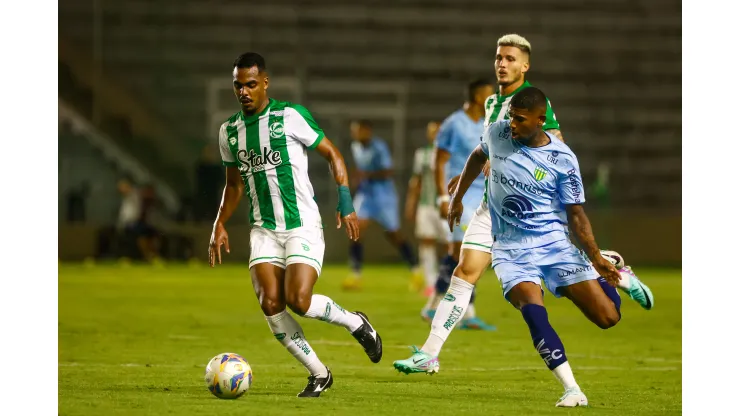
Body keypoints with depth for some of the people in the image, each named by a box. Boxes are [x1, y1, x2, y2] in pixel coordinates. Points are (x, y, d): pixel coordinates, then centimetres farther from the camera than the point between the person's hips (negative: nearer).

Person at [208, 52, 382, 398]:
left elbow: (332, 155, -2)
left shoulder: (290, 116, -7)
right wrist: (219, 225, 13)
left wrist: (345, 204, -10)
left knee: (298, 301, -20)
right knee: (270, 304, -12)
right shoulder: (229, 131, 9)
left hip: (303, 226, -5)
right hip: (263, 230, 5)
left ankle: (355, 323, 11)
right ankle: (319, 374, 4)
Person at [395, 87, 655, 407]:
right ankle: (572, 390, -30)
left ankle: (609, 279, 31)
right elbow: (478, 156, 23)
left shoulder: (562, 159, -9)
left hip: (555, 244, -1)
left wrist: (596, 260, -13)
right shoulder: (497, 134, -2)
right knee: (533, 310, -29)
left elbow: (576, 215, -4)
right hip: (511, 250, 1)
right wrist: (457, 197, 26)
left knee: (607, 317, -7)